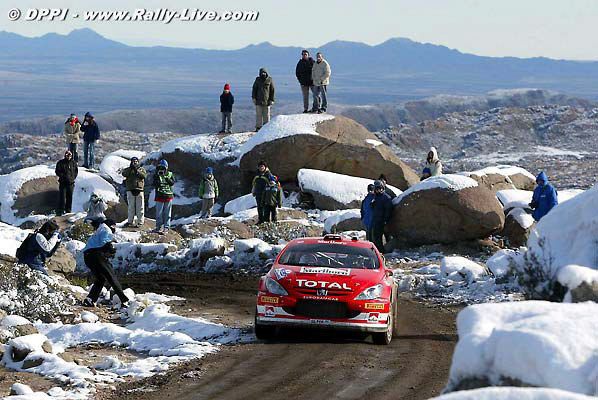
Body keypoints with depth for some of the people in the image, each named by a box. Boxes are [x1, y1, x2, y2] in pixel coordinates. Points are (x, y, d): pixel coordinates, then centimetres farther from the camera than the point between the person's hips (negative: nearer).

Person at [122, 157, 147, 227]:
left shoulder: (141, 169, 11)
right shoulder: (128, 169, 13)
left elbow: (144, 175, -7)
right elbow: (124, 174, -8)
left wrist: (137, 170, -17)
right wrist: (130, 168, -17)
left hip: (139, 190, -1)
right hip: (130, 190, 1)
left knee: (140, 207, -1)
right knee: (130, 207, 3)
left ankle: (140, 221, 1)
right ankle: (130, 221, 6)